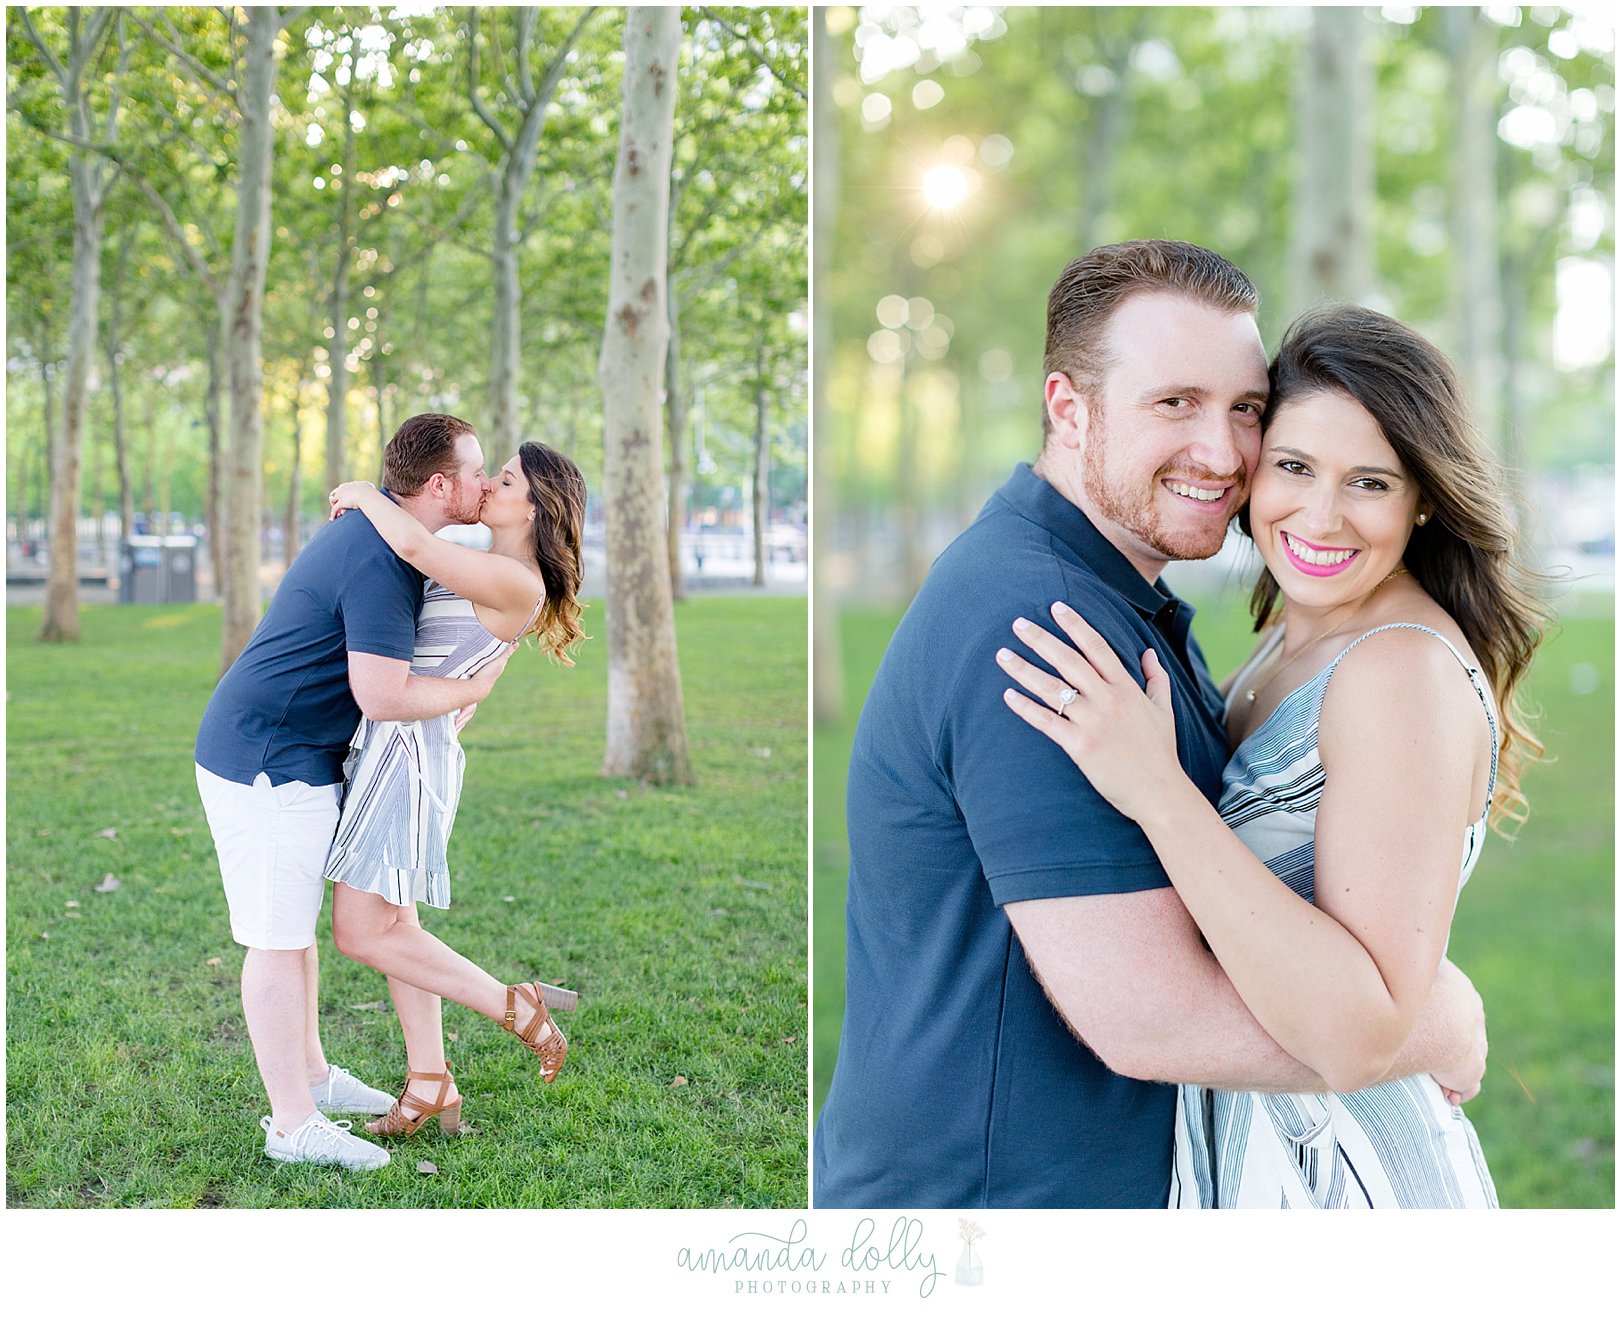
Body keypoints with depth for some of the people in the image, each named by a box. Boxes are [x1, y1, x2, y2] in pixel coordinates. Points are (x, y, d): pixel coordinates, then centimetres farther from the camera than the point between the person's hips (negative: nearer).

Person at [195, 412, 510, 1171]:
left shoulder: (376, 532, 10)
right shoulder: (381, 563, -23)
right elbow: (381, 696, -25)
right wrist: (472, 689, -10)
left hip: (295, 760, 10)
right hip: (269, 764, -10)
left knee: (297, 925, 19)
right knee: (278, 938, -3)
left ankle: (311, 1074, 33)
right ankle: (293, 1124, 4)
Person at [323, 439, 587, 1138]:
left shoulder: (517, 584, -18)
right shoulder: (485, 573, 11)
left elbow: (414, 544, -30)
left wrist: (362, 493, -15)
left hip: (407, 744, -10)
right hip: (387, 741, 10)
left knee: (362, 935, -5)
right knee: (393, 924, 14)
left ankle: (518, 1008, 5)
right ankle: (430, 1088, 22)